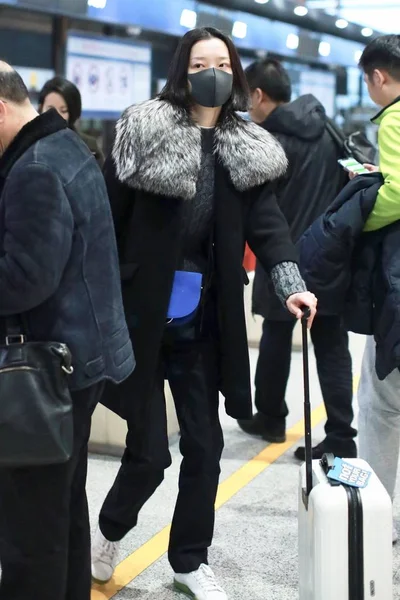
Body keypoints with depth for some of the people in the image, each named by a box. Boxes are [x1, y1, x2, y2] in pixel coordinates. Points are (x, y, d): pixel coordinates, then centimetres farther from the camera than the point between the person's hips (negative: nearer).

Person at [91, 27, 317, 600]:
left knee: (205, 445, 11)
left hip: (203, 326, 4)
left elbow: (267, 223, -7)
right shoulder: (145, 134, -9)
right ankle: (110, 531, 32)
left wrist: (291, 284, -23)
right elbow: (107, 219, -9)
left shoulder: (245, 153, 4)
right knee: (150, 451, 1)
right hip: (140, 317, -4)